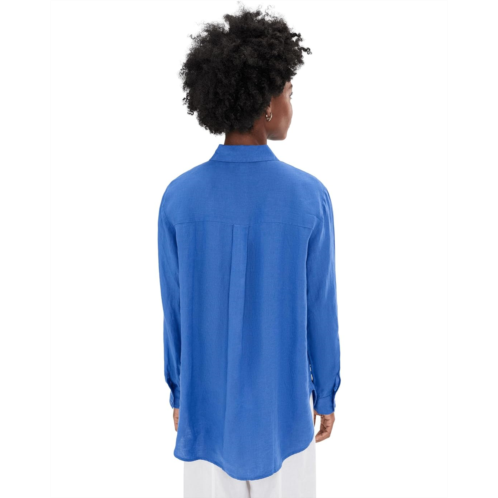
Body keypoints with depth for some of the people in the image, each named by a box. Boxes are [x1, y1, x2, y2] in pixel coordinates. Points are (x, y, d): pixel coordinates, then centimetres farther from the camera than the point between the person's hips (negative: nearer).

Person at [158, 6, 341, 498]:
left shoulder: (178, 198, -15)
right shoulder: (310, 197, -20)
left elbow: (174, 310, -7)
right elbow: (321, 313, -11)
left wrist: (178, 392, 9)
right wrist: (327, 394, 5)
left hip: (206, 401, 2)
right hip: (279, 404, -1)